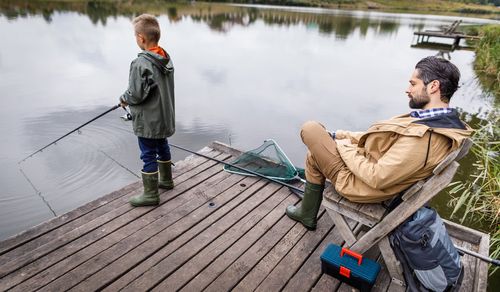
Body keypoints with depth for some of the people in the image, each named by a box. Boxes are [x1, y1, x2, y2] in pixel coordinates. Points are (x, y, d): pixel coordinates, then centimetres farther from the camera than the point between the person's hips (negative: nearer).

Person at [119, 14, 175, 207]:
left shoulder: (142, 63, -24)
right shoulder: (166, 58, 2)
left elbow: (136, 94, -23)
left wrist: (124, 99, -1)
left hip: (148, 120, -8)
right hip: (165, 116, 8)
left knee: (148, 155, 4)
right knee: (162, 148, 23)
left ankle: (151, 194, 16)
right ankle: (166, 180, 41)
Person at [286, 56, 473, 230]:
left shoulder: (423, 136, -32)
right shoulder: (446, 122, 0)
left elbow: (377, 178, -29)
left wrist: (344, 148, -14)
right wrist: (339, 136, 4)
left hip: (361, 185, -9)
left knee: (310, 129, -1)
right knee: (314, 155, 21)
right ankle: (307, 213, 33)